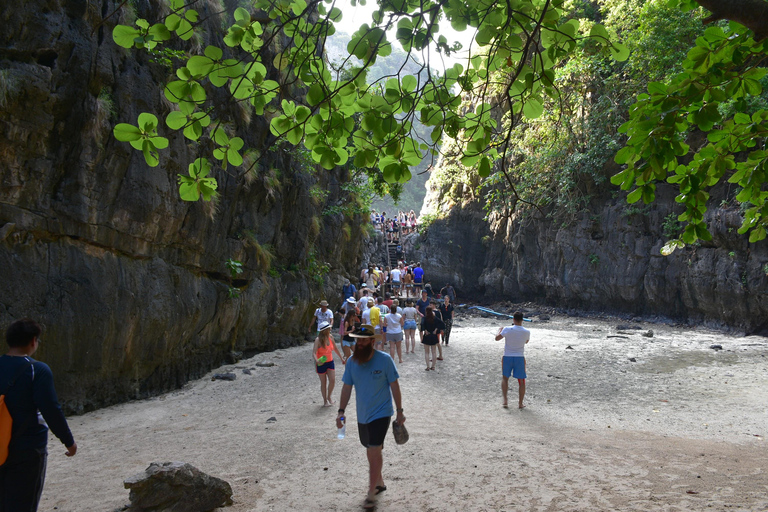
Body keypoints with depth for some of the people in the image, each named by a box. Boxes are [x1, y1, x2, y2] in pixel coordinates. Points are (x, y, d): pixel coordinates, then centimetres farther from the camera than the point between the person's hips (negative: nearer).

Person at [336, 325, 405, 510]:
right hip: (362, 415, 5)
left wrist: (400, 411, -7)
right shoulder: (352, 362, -5)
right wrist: (341, 411, -4)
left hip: (381, 413, -5)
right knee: (371, 451, 18)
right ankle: (379, 482, 39)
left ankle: (371, 493, 0)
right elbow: (347, 387, 2)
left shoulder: (384, 360, -16)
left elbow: (394, 385, -9)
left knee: (374, 451, -12)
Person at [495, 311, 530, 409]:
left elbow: (497, 338, -1)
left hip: (507, 357, 0)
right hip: (520, 358, 0)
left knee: (505, 378, 17)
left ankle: (505, 401, 11)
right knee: (521, 381, 11)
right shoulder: (527, 332, -9)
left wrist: (500, 330, 18)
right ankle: (520, 403, 15)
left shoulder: (507, 330, -14)